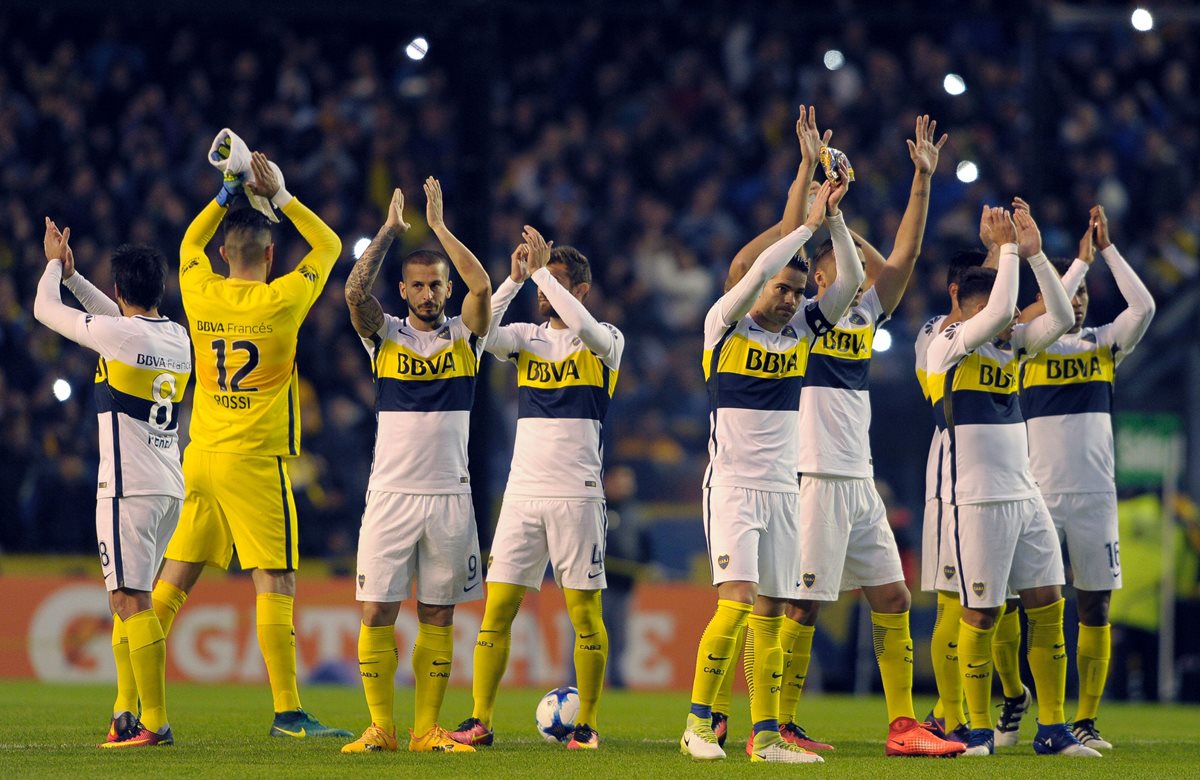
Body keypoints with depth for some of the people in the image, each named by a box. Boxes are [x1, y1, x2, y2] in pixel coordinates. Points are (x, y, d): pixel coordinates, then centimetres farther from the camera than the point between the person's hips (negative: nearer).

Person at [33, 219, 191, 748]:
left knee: (133, 600, -8)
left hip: (129, 488, -8)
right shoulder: (178, 338, 10)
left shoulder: (116, 334, -12)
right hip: (170, 487, 8)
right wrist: (71, 273, 34)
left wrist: (55, 264, 20)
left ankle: (155, 721, -13)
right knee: (125, 599, 16)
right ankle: (126, 713, 14)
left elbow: (45, 309, 0)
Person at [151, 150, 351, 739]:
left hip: (200, 457, 5)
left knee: (173, 581, 9)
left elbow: (190, 243, 26)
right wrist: (280, 196, 10)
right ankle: (287, 712, -11)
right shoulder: (282, 301, -7)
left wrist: (227, 195, 22)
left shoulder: (202, 296, 3)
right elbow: (328, 246, 9)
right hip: (258, 461, -5)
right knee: (274, 584, -6)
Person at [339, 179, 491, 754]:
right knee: (376, 612, -6)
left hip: (449, 496, 1)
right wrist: (391, 230, -3)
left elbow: (482, 286, -11)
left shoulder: (465, 335, 7)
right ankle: (380, 727, 2)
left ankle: (426, 729, 8)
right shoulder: (384, 335, 7)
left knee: (437, 616, 3)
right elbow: (355, 290, -11)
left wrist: (438, 226, -5)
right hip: (391, 492, -1)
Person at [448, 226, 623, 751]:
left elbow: (584, 326, -22)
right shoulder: (528, 337, 13)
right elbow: (480, 333, -6)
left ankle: (587, 723, 6)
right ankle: (480, 721, 1)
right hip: (523, 491, 4)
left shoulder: (605, 341, 1)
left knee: (585, 610, -1)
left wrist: (541, 271, -16)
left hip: (578, 494, -4)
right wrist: (516, 279, -9)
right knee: (497, 607, -2)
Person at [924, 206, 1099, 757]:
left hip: (1025, 495, 7)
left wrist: (1035, 255, 0)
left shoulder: (1009, 347, 13)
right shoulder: (948, 346, -8)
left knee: (1048, 607, 4)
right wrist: (1007, 247, -13)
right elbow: (998, 312, -23)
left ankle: (1053, 730, 9)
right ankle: (978, 731, 7)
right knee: (982, 615, -3)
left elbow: (1059, 319, 6)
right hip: (978, 500, -7)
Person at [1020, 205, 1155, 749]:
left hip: (1095, 494, 3)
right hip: (1039, 494, -3)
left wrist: (1108, 249, -5)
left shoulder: (1104, 343, 11)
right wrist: (1082, 259, -12)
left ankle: (1085, 720, 7)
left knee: (1094, 608, 2)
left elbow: (1143, 307, -6)